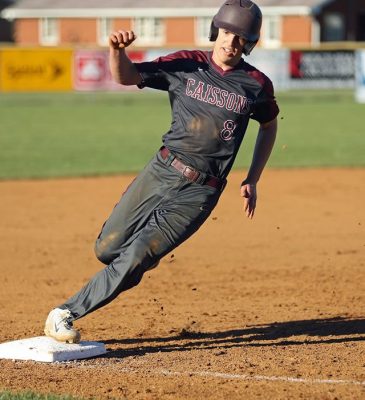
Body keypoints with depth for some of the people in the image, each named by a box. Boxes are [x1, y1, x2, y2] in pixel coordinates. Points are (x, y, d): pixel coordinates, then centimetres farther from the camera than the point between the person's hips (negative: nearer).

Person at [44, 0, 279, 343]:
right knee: (107, 249, 3)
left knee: (135, 260, -13)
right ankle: (150, 248, 36)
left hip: (199, 192, -2)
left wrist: (252, 181, 12)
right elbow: (125, 76, -3)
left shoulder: (256, 85, 0)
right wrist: (117, 50, -26)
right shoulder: (186, 65, 1)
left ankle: (67, 313, -4)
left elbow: (269, 125, 19)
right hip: (161, 172, 2)